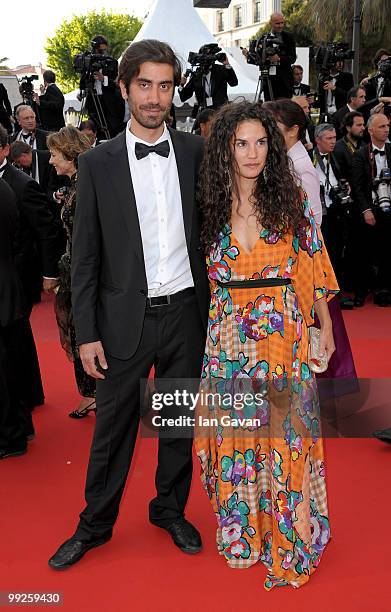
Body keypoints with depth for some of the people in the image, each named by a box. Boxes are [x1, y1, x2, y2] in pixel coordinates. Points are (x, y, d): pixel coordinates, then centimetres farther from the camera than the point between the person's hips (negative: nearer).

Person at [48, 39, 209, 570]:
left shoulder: (197, 152, 1)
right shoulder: (98, 163, -3)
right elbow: (85, 256, -3)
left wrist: (214, 303, 2)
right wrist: (87, 333, -6)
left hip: (186, 311, 2)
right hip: (126, 315, -1)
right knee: (113, 425, 10)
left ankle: (170, 510, 37)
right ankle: (95, 525, 30)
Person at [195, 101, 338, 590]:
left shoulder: (291, 199, -2)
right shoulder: (210, 205, 2)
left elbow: (312, 264, 3)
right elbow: (204, 274, 9)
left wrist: (325, 325, 5)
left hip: (285, 333, -1)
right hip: (228, 337, 2)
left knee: (285, 431, 6)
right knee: (235, 432, 10)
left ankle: (290, 534, 26)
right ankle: (244, 528, 31)